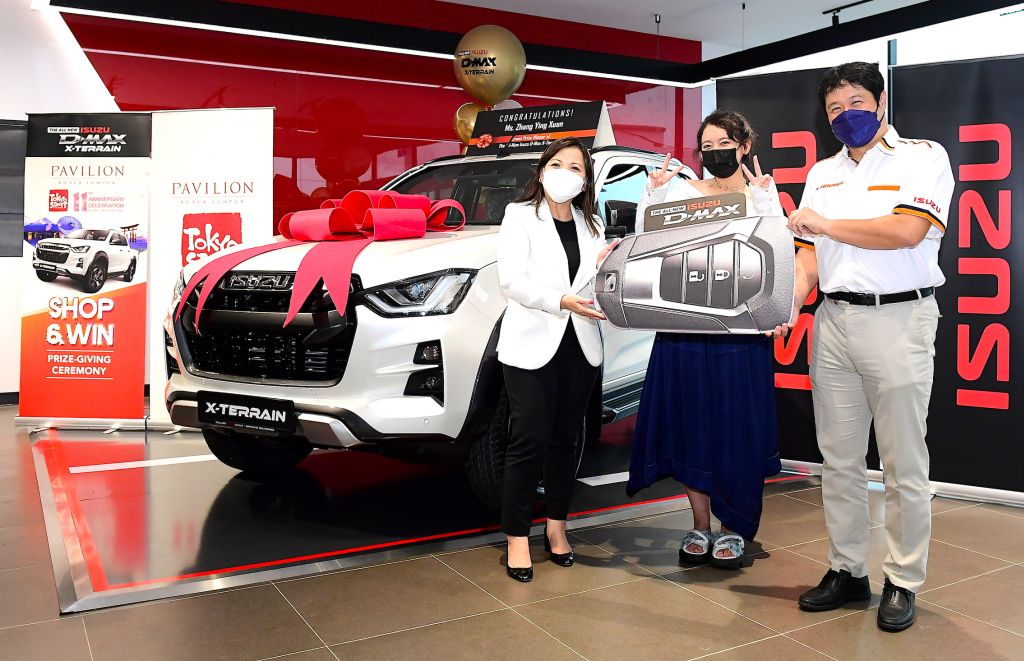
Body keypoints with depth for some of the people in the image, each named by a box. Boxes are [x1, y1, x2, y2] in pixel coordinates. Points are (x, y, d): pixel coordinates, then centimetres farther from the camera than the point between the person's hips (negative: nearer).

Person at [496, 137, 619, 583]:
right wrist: (562, 301, -21)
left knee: (564, 439, 11)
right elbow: (512, 281, -11)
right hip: (532, 345, -5)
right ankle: (517, 539, 3)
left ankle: (557, 527, 24)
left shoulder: (592, 224, 14)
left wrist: (603, 266, -5)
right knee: (529, 441, -6)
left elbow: (594, 287, 15)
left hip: (579, 346, 5)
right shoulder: (520, 216, 0)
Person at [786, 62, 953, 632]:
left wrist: (825, 224, -9)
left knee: (904, 466, 2)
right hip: (833, 322, 5)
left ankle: (904, 583, 15)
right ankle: (848, 571, 22)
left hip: (897, 321, -5)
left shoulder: (923, 157, 0)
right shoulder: (822, 173, 16)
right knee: (839, 461, 10)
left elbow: (907, 230, -17)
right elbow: (810, 257, 12)